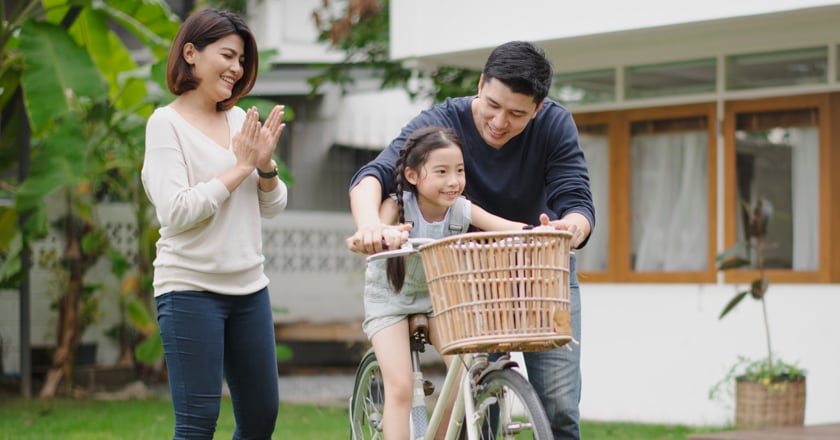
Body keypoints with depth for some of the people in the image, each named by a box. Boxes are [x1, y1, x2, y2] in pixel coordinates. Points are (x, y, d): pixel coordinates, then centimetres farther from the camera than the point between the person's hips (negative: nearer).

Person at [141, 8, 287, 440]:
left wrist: (265, 165, -8)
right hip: (191, 288, -6)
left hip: (249, 287, 7)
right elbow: (176, 212, -18)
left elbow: (272, 207, 11)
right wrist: (240, 167, -13)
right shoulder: (167, 122, -8)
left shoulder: (240, 120, 9)